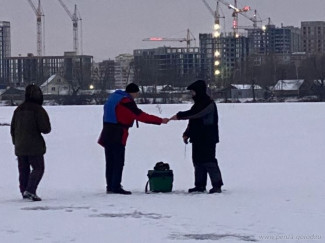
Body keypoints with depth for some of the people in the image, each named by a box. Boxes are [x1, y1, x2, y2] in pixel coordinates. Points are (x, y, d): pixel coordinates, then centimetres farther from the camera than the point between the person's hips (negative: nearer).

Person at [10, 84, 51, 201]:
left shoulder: (18, 110, 8)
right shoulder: (38, 110, -13)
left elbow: (13, 129, 14)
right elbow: (45, 129, -15)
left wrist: (16, 142, 24)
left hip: (20, 147, 6)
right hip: (34, 147, -6)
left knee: (23, 170, 14)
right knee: (38, 168, -2)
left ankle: (24, 191, 17)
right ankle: (30, 190, -16)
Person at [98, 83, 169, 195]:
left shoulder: (113, 97, 15)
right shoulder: (126, 102, -13)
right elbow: (141, 116, -17)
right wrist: (160, 121, -15)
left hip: (107, 134, 9)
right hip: (118, 136, -9)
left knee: (110, 162, 11)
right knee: (118, 162, -4)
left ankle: (110, 186, 13)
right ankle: (116, 187, -7)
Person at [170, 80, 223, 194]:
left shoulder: (208, 103, -13)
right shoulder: (198, 103, 19)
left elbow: (194, 114, -27)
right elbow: (193, 120, 24)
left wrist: (179, 116, -25)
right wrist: (187, 133, 15)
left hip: (207, 139, -10)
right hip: (198, 139, 10)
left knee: (208, 161, -12)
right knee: (198, 161, 10)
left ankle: (217, 184, -9)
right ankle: (200, 185, 15)